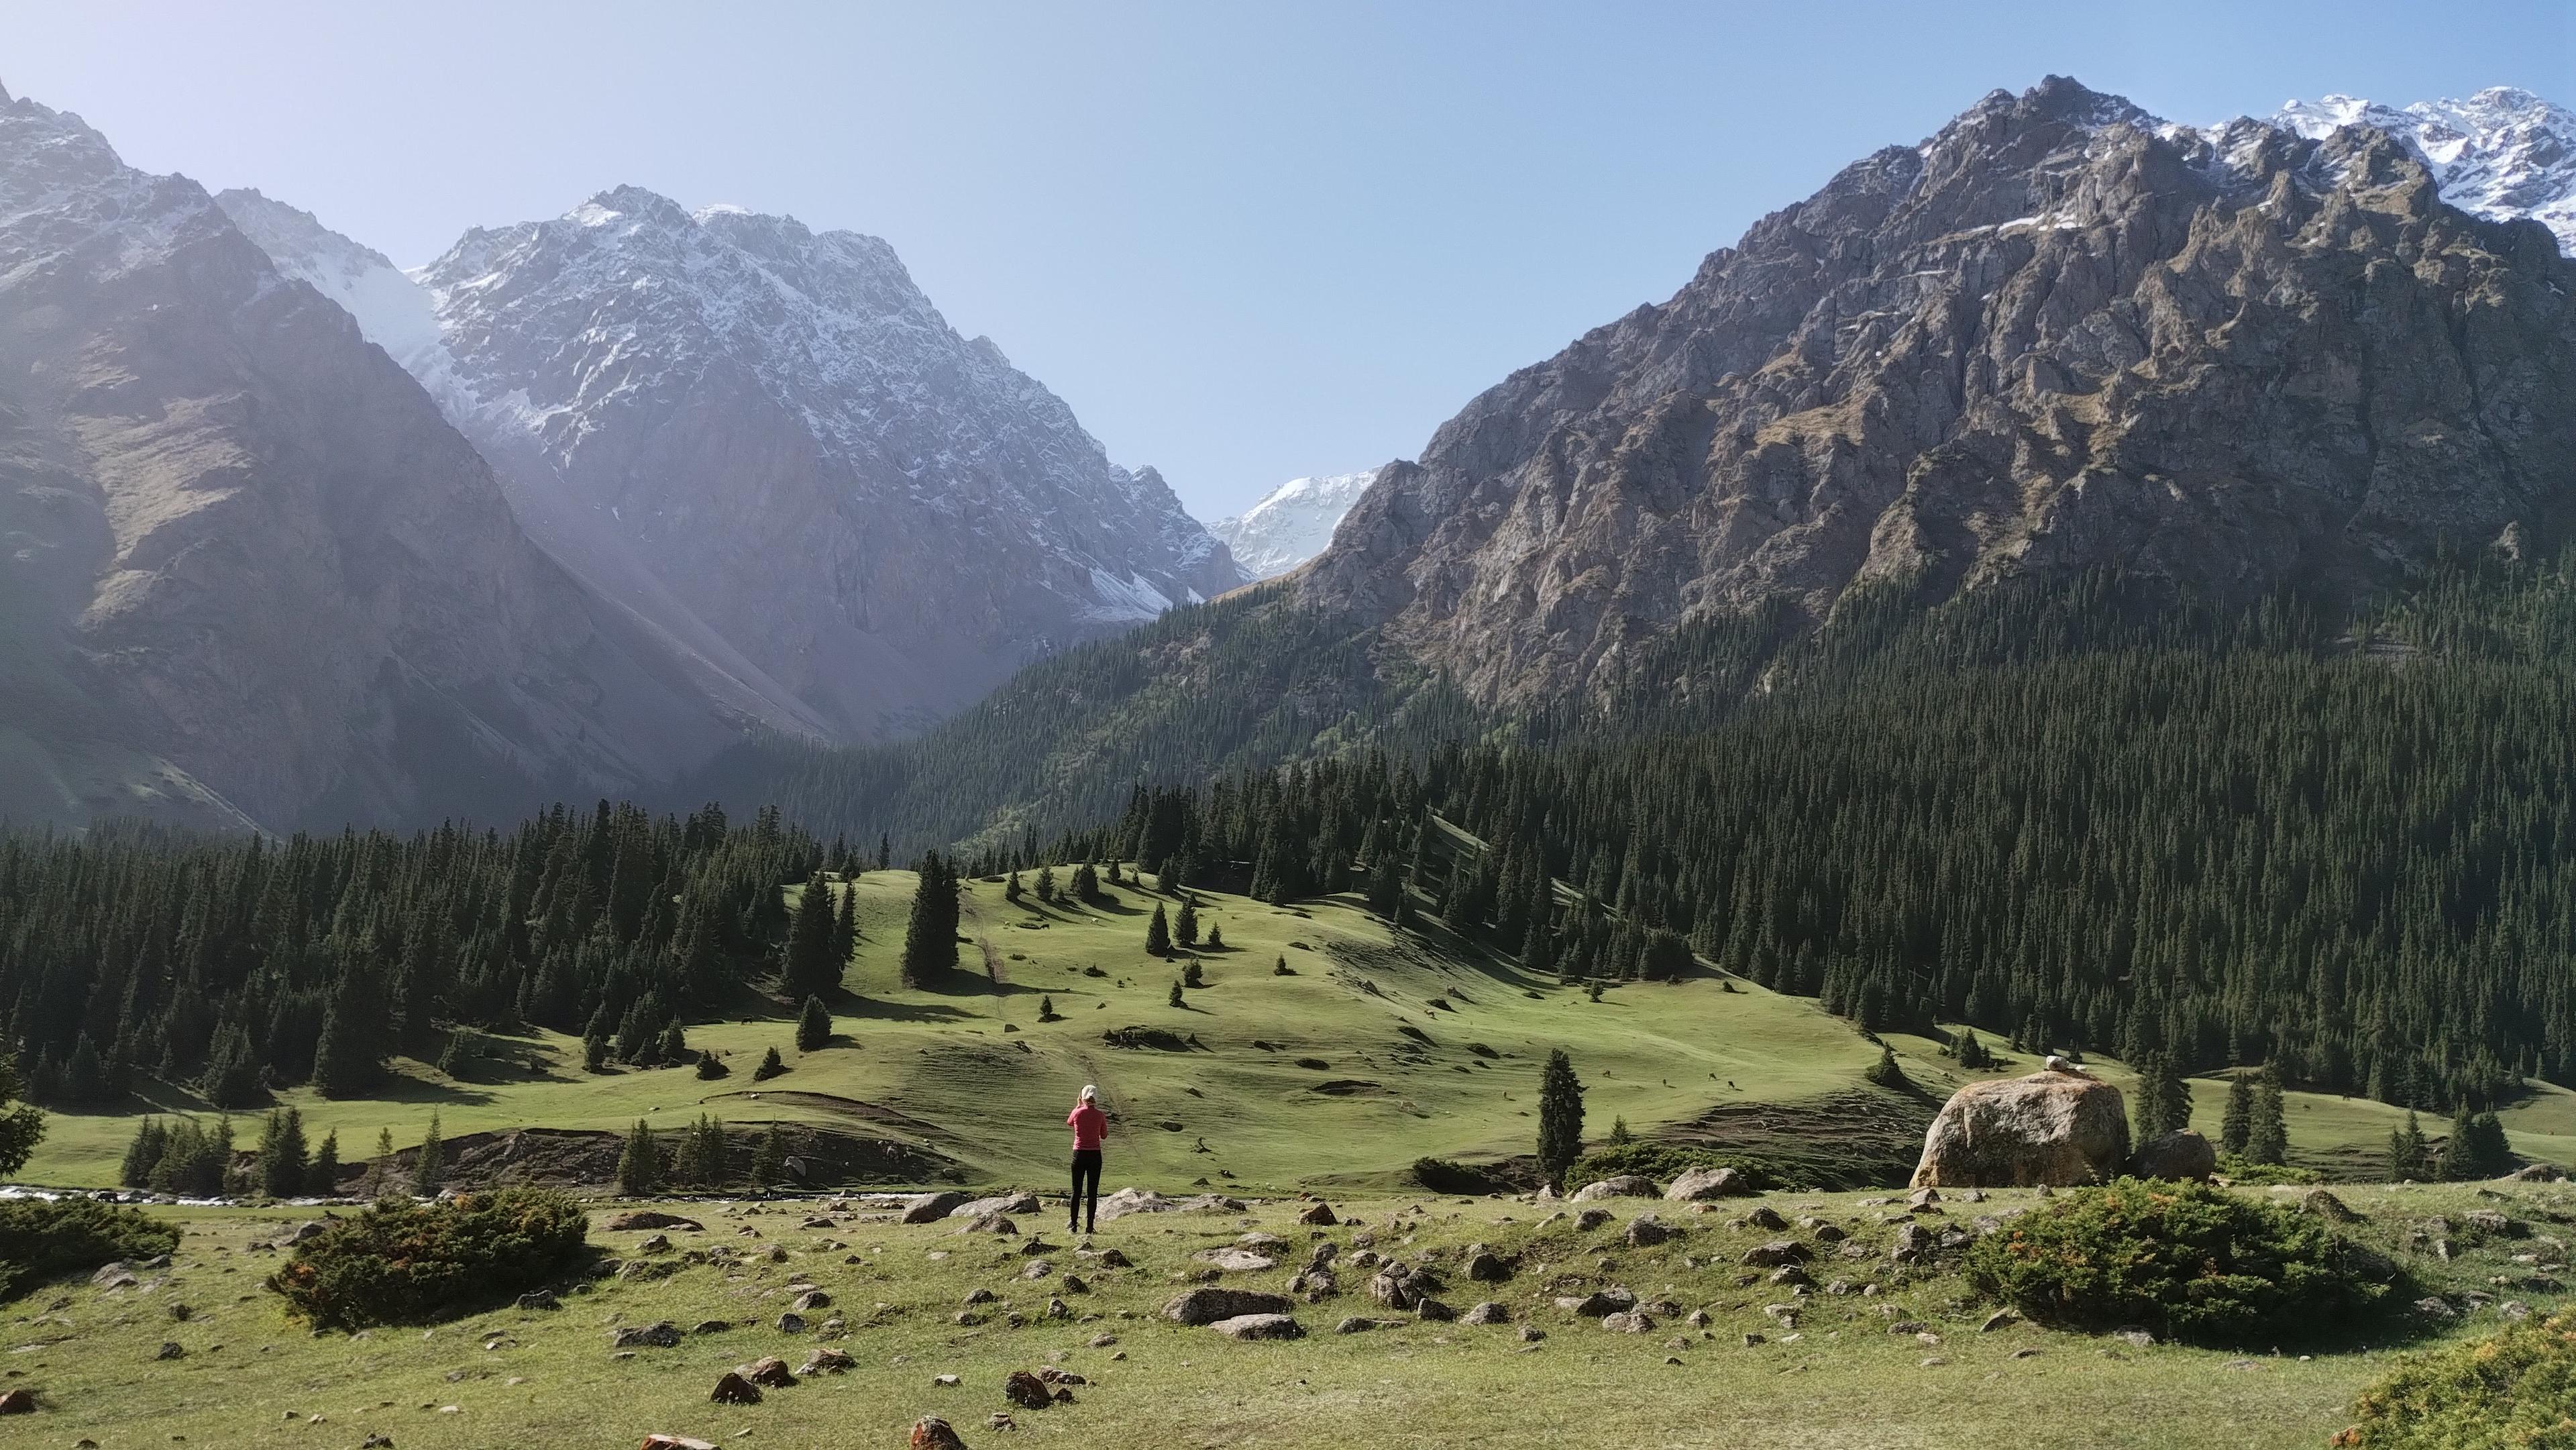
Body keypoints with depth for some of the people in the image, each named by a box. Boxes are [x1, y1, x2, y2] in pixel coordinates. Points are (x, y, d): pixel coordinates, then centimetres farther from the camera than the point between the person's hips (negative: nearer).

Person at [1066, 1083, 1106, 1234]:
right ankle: (1090, 1226, 3)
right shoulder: (1100, 1115, -5)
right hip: (1095, 1155, 0)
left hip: (1079, 1154, 0)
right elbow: (1104, 1135, 8)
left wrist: (1078, 1105, 24)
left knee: (1076, 1191, 8)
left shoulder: (1077, 1112, -5)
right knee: (1092, 1192, 5)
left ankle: (1073, 1225, 5)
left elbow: (1069, 1123, 19)